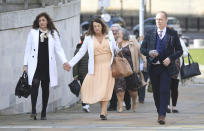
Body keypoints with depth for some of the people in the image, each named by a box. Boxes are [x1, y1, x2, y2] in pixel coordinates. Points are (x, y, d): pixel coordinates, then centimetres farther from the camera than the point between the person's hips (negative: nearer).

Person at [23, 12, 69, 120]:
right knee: (35, 83, -21)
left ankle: (44, 113, 11)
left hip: (47, 64, 2)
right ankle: (33, 110, -22)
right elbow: (28, 49, 11)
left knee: (45, 87, 3)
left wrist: (64, 61, -5)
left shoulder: (53, 33, 10)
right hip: (35, 63, -1)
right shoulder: (33, 32, 9)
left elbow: (59, 49, 8)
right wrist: (25, 64, 6)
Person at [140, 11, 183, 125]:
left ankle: (162, 115, -15)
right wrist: (149, 52, -10)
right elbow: (142, 48, 12)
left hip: (166, 67, -3)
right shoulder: (150, 34, 9)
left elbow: (179, 50, 5)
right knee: (156, 92, 8)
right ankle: (160, 113, 21)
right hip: (153, 67, 3)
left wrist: (170, 58, -12)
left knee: (164, 91, -12)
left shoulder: (173, 34, 3)